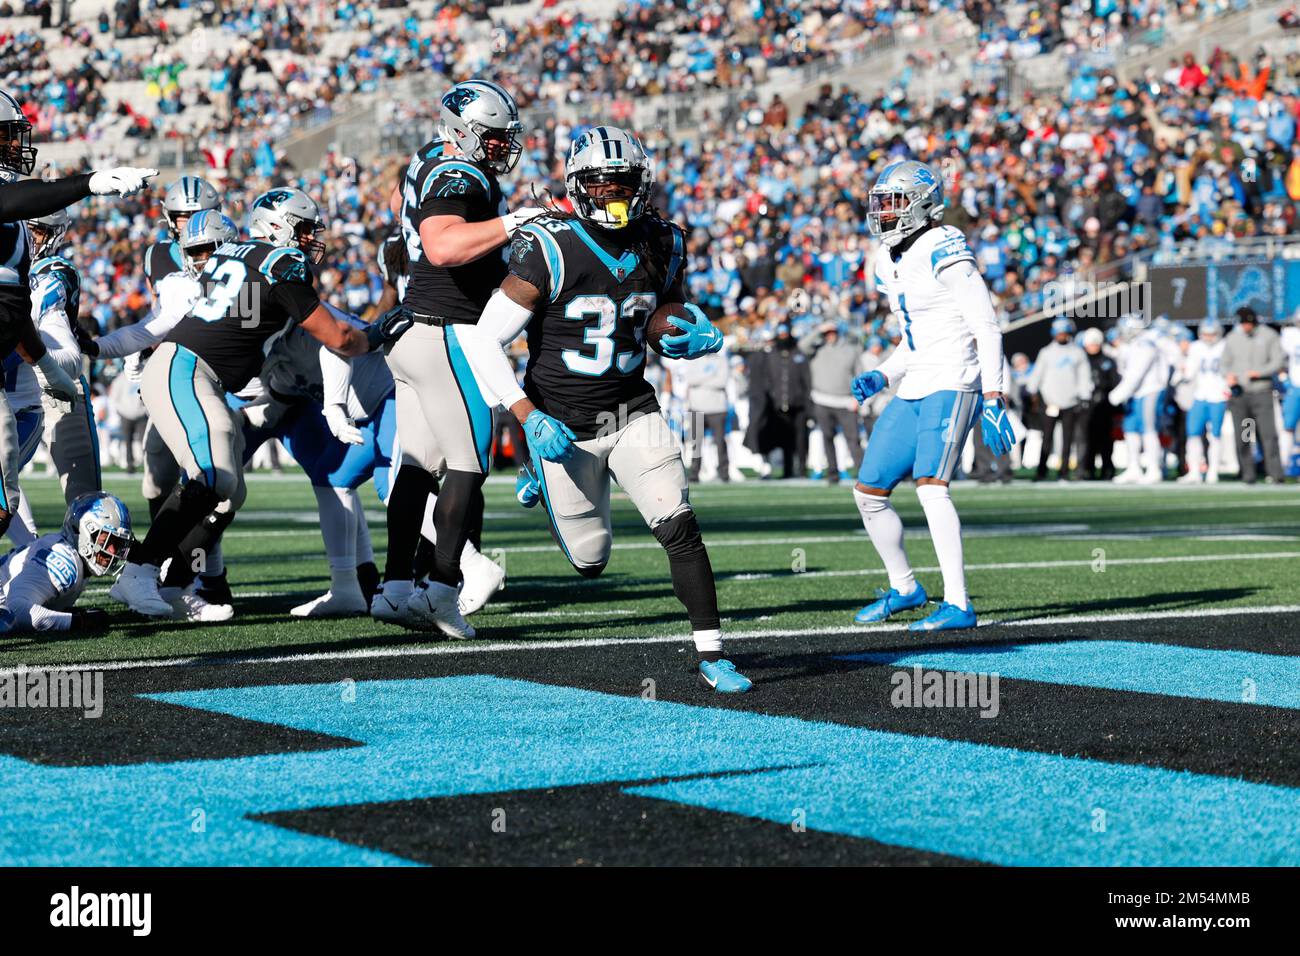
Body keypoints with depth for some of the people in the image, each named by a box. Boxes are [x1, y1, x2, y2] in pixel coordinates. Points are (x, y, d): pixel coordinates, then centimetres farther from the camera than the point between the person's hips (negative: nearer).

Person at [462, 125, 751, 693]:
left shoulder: (662, 246, -3)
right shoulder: (551, 250, -19)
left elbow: (672, 322, 15)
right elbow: (486, 343, -16)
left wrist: (700, 340, -10)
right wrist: (530, 420, -23)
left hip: (633, 414, 3)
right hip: (563, 426, -3)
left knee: (679, 528, -15)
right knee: (589, 561, 8)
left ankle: (711, 653, -4)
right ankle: (540, 479, 39)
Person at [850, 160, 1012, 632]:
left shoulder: (943, 251, -12)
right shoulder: (889, 263, 15)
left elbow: (987, 329, -14)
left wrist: (993, 401, -19)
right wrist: (881, 377, 9)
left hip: (952, 386, -9)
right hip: (914, 391, 9)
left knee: (930, 486, -23)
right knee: (868, 493, 10)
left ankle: (958, 605, -22)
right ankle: (904, 588, 27)